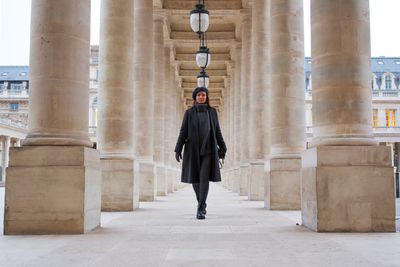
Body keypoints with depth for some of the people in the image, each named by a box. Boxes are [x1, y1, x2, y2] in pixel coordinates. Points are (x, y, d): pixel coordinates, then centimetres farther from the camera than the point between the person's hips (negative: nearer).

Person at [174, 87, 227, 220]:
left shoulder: (212, 111, 7)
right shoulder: (189, 112, 3)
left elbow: (217, 131, 11)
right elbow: (183, 132, 1)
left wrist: (222, 148, 9)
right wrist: (178, 150, -6)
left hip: (208, 150, 0)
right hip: (193, 149, 1)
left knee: (204, 177, -14)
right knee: (195, 178, 7)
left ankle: (201, 209, -13)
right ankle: (202, 203, 32)